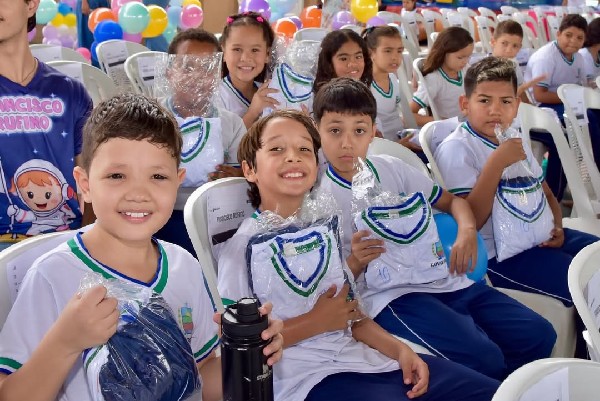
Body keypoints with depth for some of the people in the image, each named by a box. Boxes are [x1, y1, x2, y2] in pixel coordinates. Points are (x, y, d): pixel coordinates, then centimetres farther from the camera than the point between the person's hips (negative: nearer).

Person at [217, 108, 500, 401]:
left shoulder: (322, 229, 14)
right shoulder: (246, 246, -8)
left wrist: (400, 349, 1)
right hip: (307, 377, -7)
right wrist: (316, 322, -12)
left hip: (362, 357, 8)